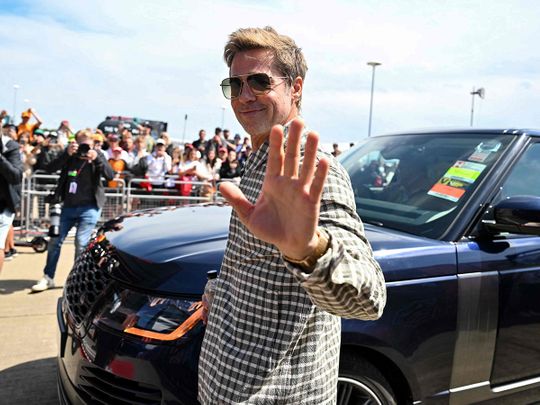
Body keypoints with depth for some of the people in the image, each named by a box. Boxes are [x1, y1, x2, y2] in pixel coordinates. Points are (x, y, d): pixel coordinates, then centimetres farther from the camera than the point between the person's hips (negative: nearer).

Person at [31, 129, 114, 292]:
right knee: (55, 241, 5)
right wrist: (66, 154, -24)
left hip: (89, 208, -3)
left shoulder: (98, 157, -2)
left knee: (81, 243, -8)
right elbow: (50, 169, -12)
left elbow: (110, 176, -16)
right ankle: (48, 278, 18)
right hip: (68, 206, 3)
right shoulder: (69, 156, 2)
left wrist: (96, 159, -28)